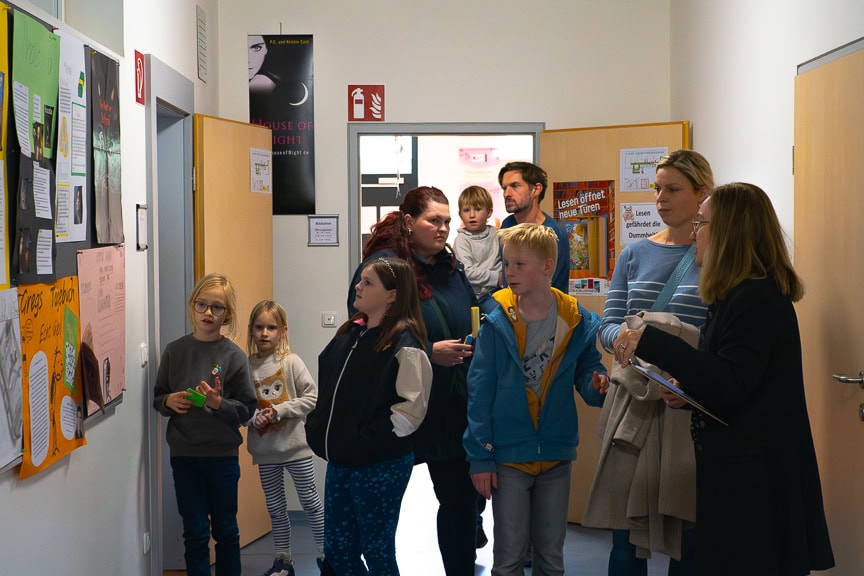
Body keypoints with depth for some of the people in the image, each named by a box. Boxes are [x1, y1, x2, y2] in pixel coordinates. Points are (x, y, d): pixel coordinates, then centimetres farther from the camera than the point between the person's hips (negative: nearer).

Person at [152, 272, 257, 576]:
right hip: (184, 454, 1)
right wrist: (169, 401, -11)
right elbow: (157, 397, 10)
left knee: (225, 528, 11)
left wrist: (219, 404, -22)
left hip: (222, 455, -1)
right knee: (195, 531, 5)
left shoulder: (234, 356, -5)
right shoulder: (174, 351, 0)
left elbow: (247, 409, -5)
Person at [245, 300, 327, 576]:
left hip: (295, 445, -3)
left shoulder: (291, 362, -9)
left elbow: (311, 397, -10)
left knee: (310, 501, 8)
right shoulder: (246, 366, -2)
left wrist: (279, 410, -17)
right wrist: (253, 417, -17)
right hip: (264, 449, 3)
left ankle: (325, 554, 22)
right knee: (275, 507, 13)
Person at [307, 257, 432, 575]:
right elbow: (327, 387, 20)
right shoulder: (349, 333, 9)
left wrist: (370, 441, -18)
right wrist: (317, 429, 9)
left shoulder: (404, 343, -14)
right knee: (336, 549, 14)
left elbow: (412, 407, -19)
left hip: (381, 466, -8)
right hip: (340, 461, 8)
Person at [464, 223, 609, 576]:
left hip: (556, 455, 2)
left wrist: (597, 386, -18)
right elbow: (480, 393, -7)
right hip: (508, 456, -2)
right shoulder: (497, 323, -9)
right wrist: (480, 457, -9)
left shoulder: (577, 322, -3)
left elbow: (586, 372, 7)